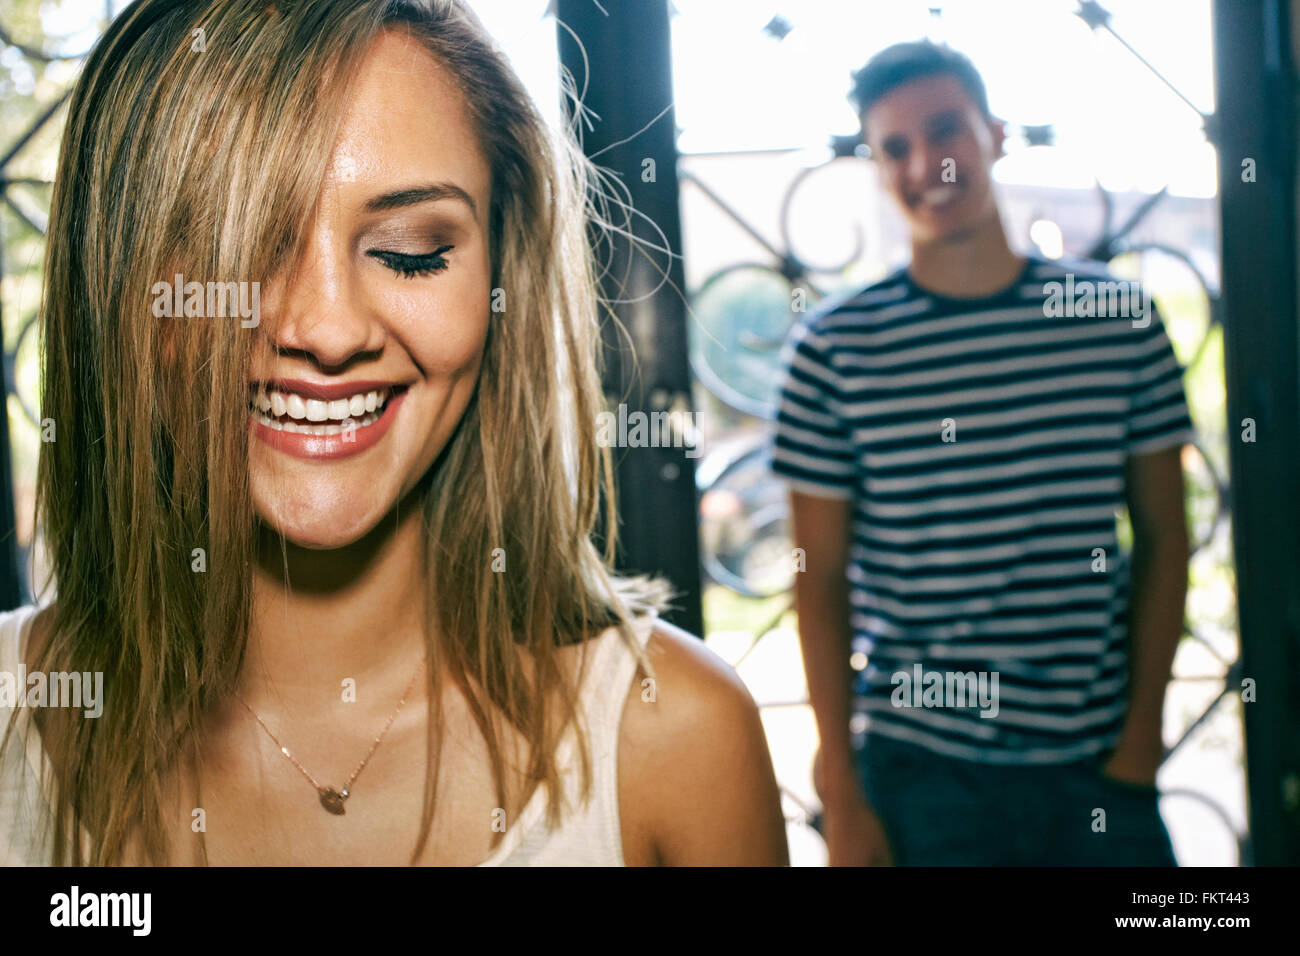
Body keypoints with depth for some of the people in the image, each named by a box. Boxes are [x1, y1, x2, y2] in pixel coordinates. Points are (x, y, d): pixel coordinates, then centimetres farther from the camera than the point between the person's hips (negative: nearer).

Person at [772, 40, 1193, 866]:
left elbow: (1164, 538, 6)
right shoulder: (834, 348, -5)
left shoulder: (1119, 317, 0)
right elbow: (822, 582, -2)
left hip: (1099, 765, 2)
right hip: (922, 773, -1)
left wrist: (1142, 733, 0)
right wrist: (841, 796, -2)